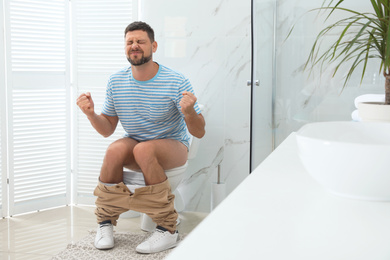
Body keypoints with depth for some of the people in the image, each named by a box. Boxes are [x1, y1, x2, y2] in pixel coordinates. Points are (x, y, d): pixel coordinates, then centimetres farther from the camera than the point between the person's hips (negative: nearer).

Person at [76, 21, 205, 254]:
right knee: (115, 150, -30)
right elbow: (107, 129, 5)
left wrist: (188, 112, -36)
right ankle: (105, 222, -9)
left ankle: (168, 230, -25)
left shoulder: (176, 82, -14)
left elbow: (199, 133, -15)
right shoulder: (116, 81, -2)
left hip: (173, 146, -3)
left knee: (144, 149, -35)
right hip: (134, 144, 3)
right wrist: (91, 114, -15)